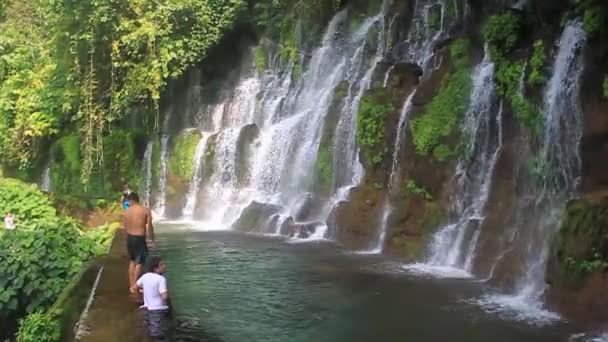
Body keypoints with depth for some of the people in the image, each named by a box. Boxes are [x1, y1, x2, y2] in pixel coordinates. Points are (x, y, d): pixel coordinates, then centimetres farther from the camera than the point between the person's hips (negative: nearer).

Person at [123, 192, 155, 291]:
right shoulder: (146, 210, -8)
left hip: (129, 238, 5)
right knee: (139, 263, 4)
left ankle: (131, 285, 24)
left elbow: (125, 226, 6)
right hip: (140, 238, -5)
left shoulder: (127, 211, 2)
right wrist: (152, 239, 1)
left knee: (132, 261, 20)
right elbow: (149, 227, -10)